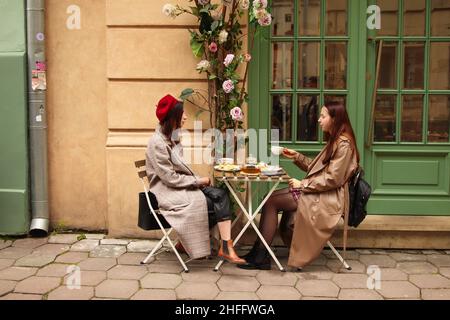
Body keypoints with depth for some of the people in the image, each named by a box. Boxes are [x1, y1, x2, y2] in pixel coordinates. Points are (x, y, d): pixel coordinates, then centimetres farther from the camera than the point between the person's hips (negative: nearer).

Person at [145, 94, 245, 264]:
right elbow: (170, 178, -18)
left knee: (221, 195, -15)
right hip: (167, 191, -8)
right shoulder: (157, 143, -16)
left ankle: (225, 246, -15)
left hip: (183, 185, 8)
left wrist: (198, 180, -3)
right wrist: (198, 181, -12)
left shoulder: (173, 136, 11)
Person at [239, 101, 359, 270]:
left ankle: (260, 256, -9)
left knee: (272, 202, -15)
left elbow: (333, 179, -20)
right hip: (317, 192, 10)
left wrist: (303, 184, -15)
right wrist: (297, 156, 10)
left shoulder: (344, 144, -13)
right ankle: (259, 253, -9)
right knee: (270, 198, -4)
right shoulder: (334, 141, 18)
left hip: (326, 198, -10)